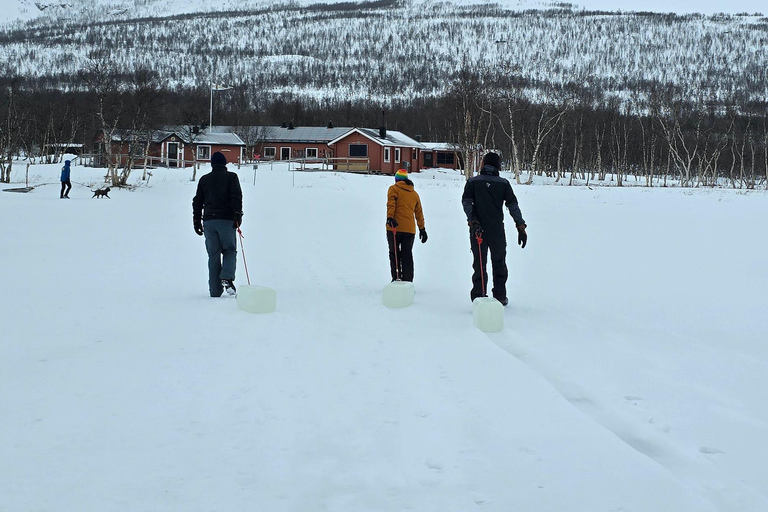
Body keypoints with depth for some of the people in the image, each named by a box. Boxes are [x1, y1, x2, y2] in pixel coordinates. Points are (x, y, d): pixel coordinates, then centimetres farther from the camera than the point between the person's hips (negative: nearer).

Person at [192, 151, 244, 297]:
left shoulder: (204, 179, 14)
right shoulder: (231, 177, 3)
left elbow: (197, 201, 14)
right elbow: (236, 197, -9)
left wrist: (197, 221, 18)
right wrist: (238, 215, -11)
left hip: (208, 220, 3)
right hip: (226, 220, -3)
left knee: (213, 255, 6)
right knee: (230, 251, 7)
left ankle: (215, 290, 3)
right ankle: (227, 278, -19)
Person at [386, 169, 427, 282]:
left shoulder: (394, 189, 4)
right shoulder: (414, 193, 18)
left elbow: (391, 203, -14)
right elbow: (419, 213, 20)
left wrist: (390, 217, -25)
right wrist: (422, 228, 24)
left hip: (394, 227, -4)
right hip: (410, 229, 4)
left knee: (394, 254, 4)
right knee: (407, 255, 8)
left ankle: (396, 279, -1)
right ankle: (407, 281, 5)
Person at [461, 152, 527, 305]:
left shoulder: (472, 182, 4)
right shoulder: (503, 183, 2)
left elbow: (466, 202, -8)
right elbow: (513, 205, -2)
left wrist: (472, 221, -14)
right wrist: (521, 227, -3)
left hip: (477, 230, 0)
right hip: (497, 231, 0)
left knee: (479, 264, 4)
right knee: (499, 264, 17)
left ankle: (478, 297, -7)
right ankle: (500, 297, 21)